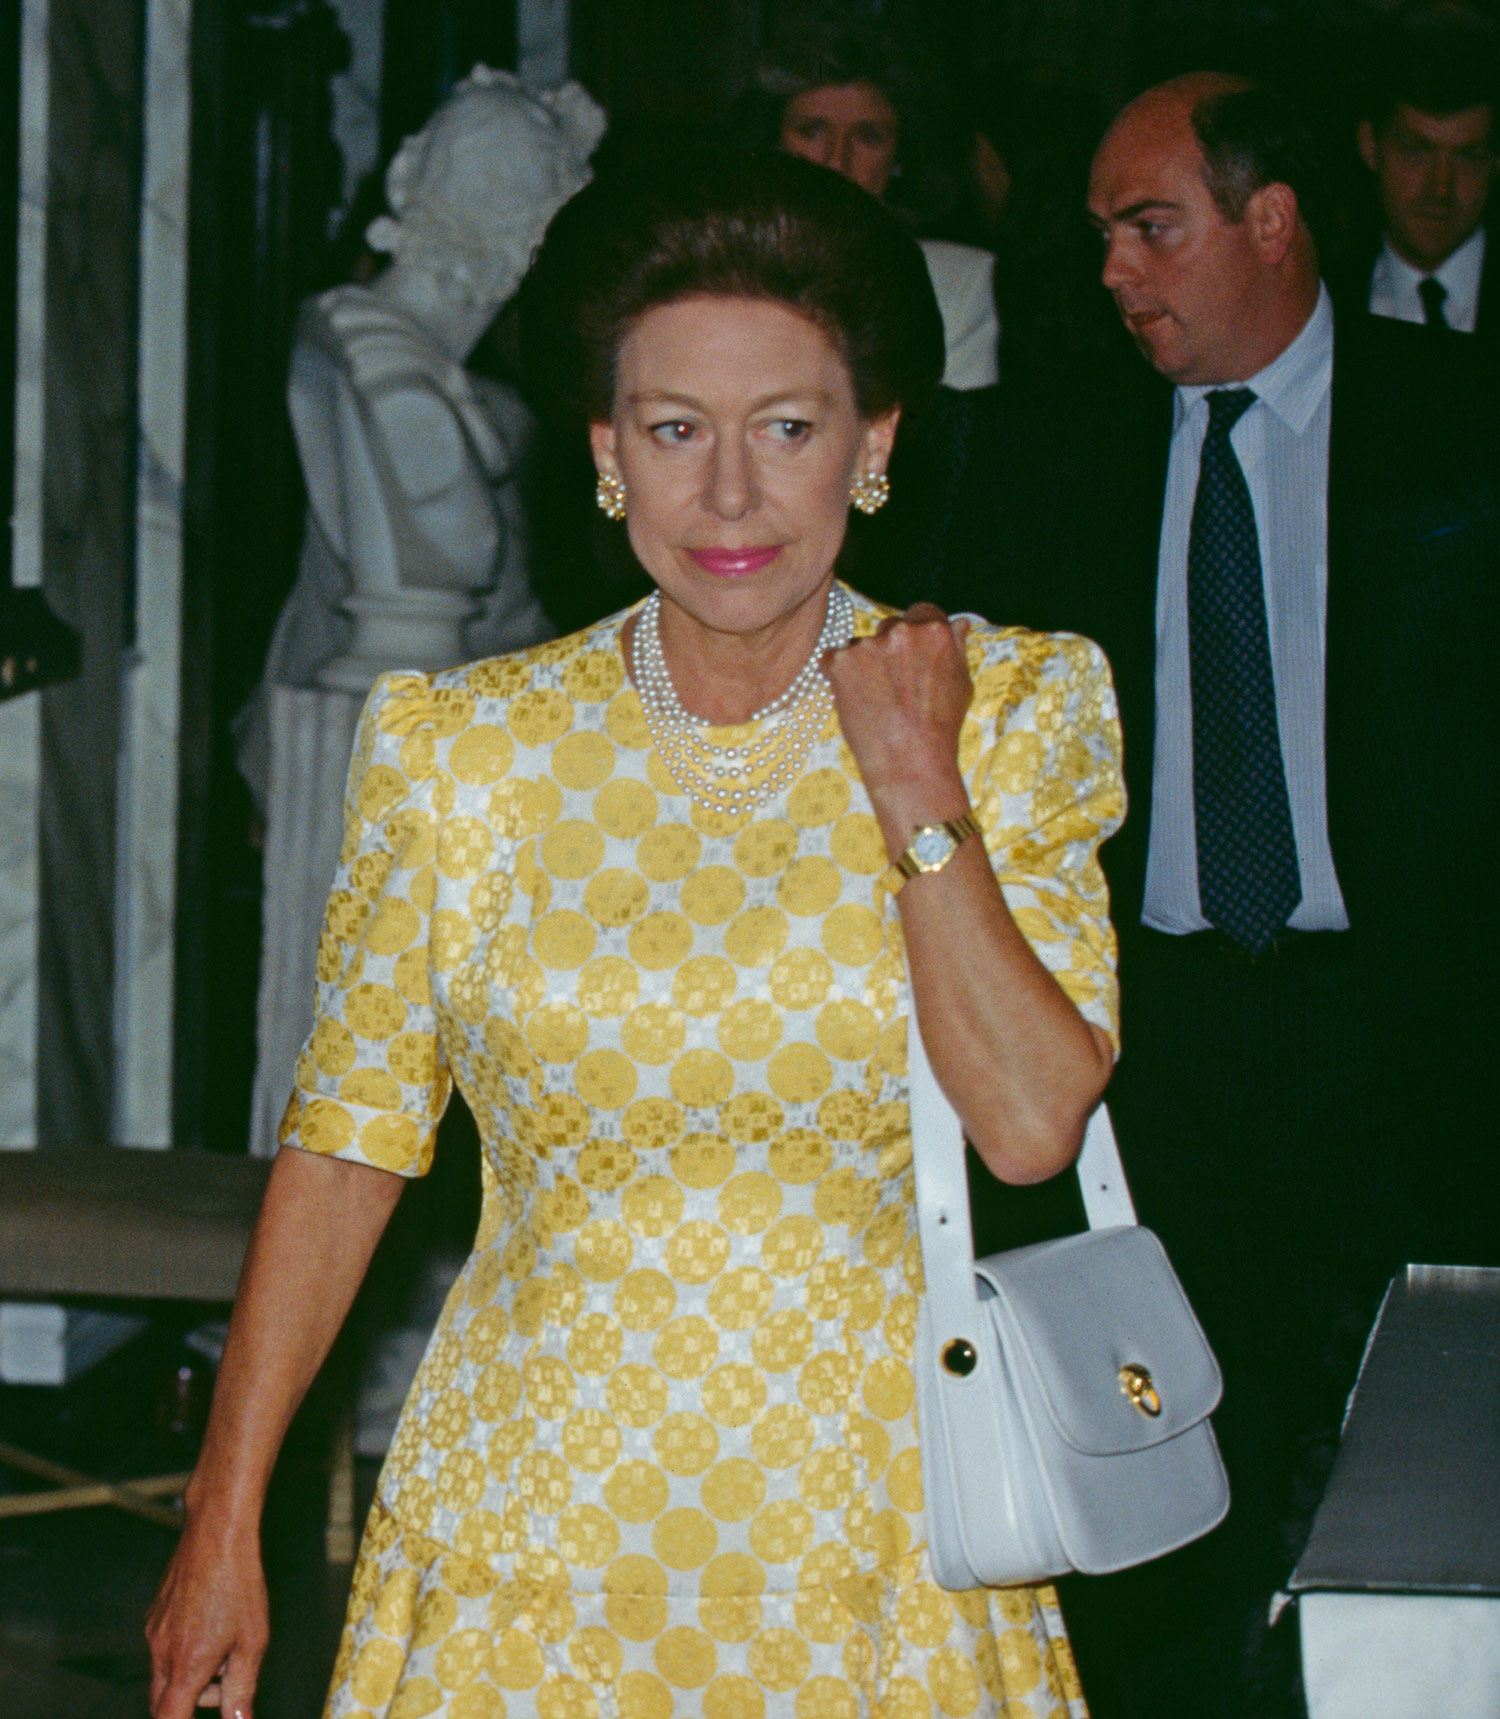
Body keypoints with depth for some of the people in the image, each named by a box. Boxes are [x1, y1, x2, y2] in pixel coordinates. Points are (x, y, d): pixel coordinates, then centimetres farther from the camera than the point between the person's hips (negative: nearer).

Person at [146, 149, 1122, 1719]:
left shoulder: (1008, 710, -2)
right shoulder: (458, 749, -2)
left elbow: (1031, 1129, -10)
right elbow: (347, 1133, 2)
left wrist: (923, 801, -14)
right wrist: (224, 1522, 1)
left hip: (871, 1518, 0)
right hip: (531, 1530, 0)